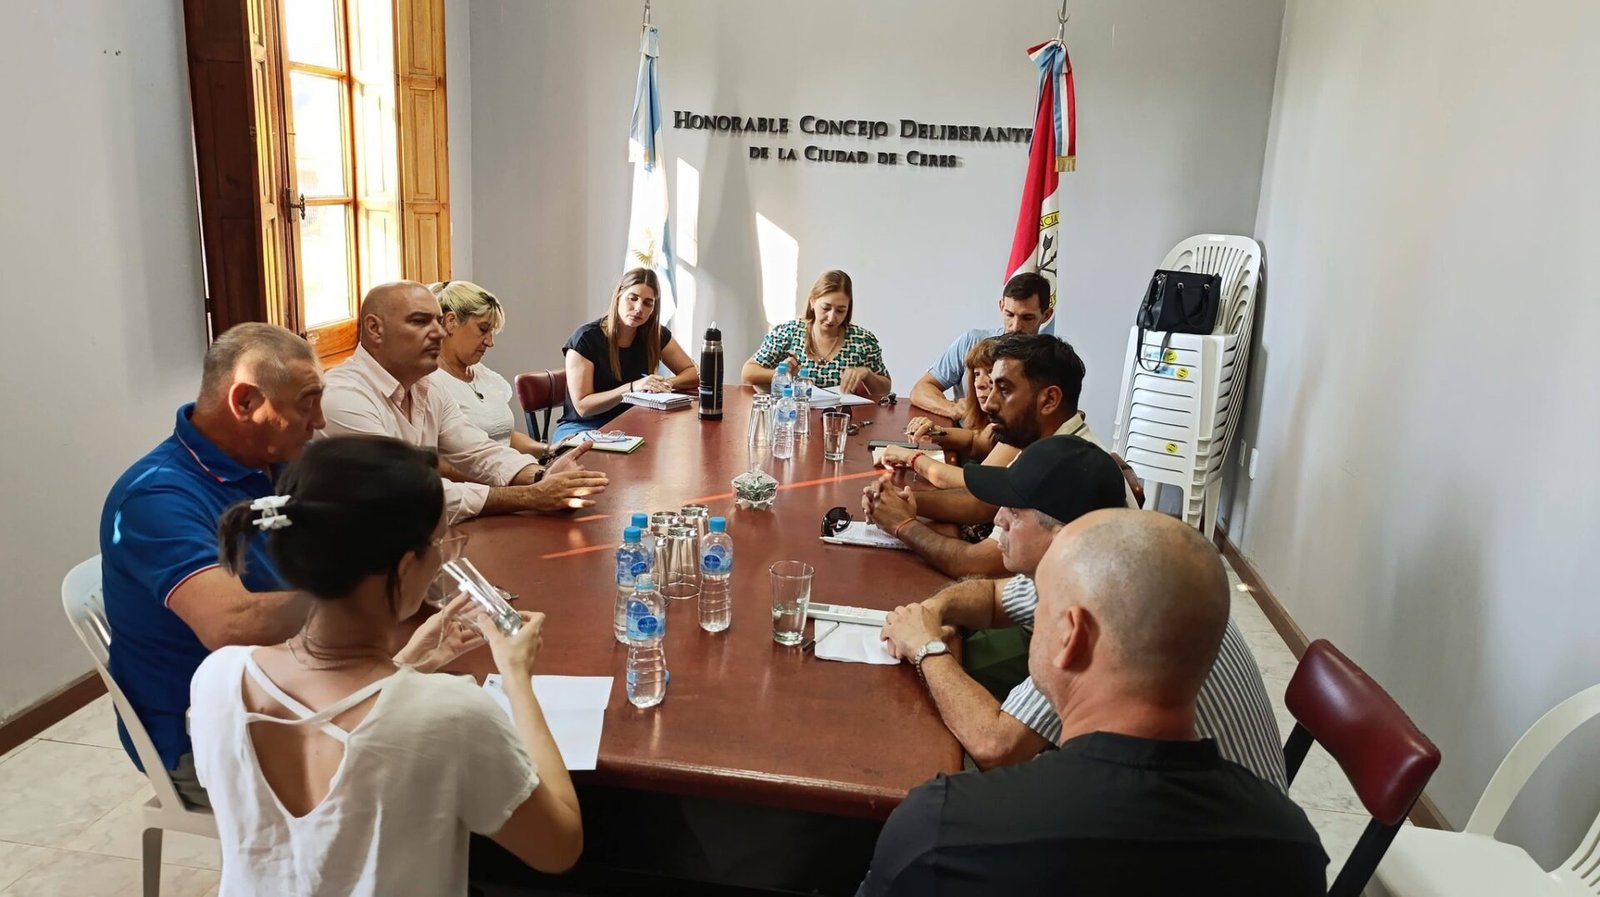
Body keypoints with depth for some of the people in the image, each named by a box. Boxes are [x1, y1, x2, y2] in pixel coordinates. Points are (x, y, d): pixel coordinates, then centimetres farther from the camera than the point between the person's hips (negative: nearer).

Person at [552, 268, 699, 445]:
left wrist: (666, 384, -16)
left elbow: (693, 373, 6)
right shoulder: (585, 339, -13)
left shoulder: (656, 335, 1)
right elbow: (582, 406, -16)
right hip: (583, 427, -5)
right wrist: (632, 387, -28)